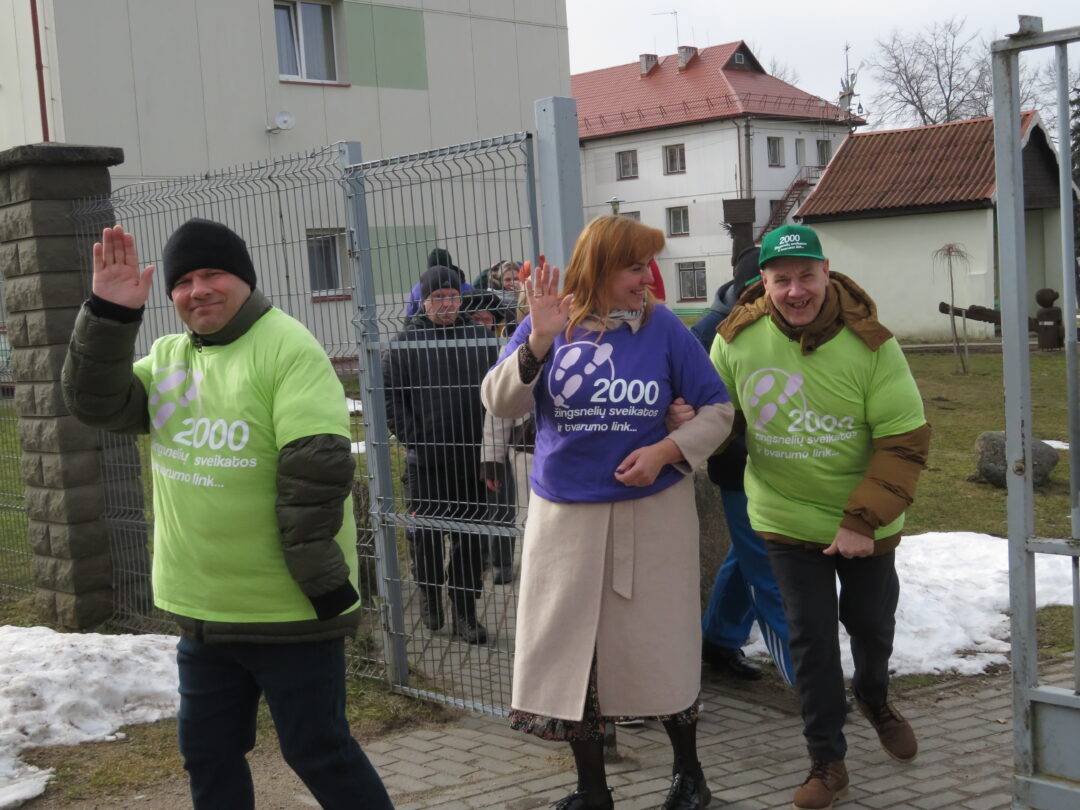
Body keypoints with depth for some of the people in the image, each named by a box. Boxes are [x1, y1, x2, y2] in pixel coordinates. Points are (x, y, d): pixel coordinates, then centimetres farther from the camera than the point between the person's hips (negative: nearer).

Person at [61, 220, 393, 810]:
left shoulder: (286, 347, -14)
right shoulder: (168, 357, 11)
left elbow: (316, 470, -20)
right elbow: (96, 403, 0)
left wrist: (318, 576, -22)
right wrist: (109, 315, -11)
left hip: (289, 612, -7)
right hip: (203, 608, 7)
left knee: (317, 752, 3)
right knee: (208, 752, 18)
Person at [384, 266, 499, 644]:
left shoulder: (480, 338, 6)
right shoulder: (406, 342, 2)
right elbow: (390, 395, 1)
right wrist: (412, 438, -7)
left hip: (471, 457, 1)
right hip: (425, 460, -1)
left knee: (472, 537, 5)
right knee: (425, 534, 8)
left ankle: (464, 613, 14)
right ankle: (429, 596, 29)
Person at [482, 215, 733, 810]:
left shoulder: (663, 328, -4)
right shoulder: (548, 326, -2)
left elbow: (717, 410, 1)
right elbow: (500, 404, -14)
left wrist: (666, 451, -15)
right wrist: (537, 342, -29)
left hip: (652, 514, -1)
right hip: (565, 517, 1)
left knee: (664, 650, 7)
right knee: (570, 653, 7)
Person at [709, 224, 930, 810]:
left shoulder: (869, 343, -19)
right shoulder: (737, 339, -13)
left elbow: (905, 441, -18)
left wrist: (863, 521, -23)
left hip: (864, 524, 0)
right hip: (786, 519, 0)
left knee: (871, 623, 17)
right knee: (811, 637, 3)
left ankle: (873, 697, 51)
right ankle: (827, 762, 19)